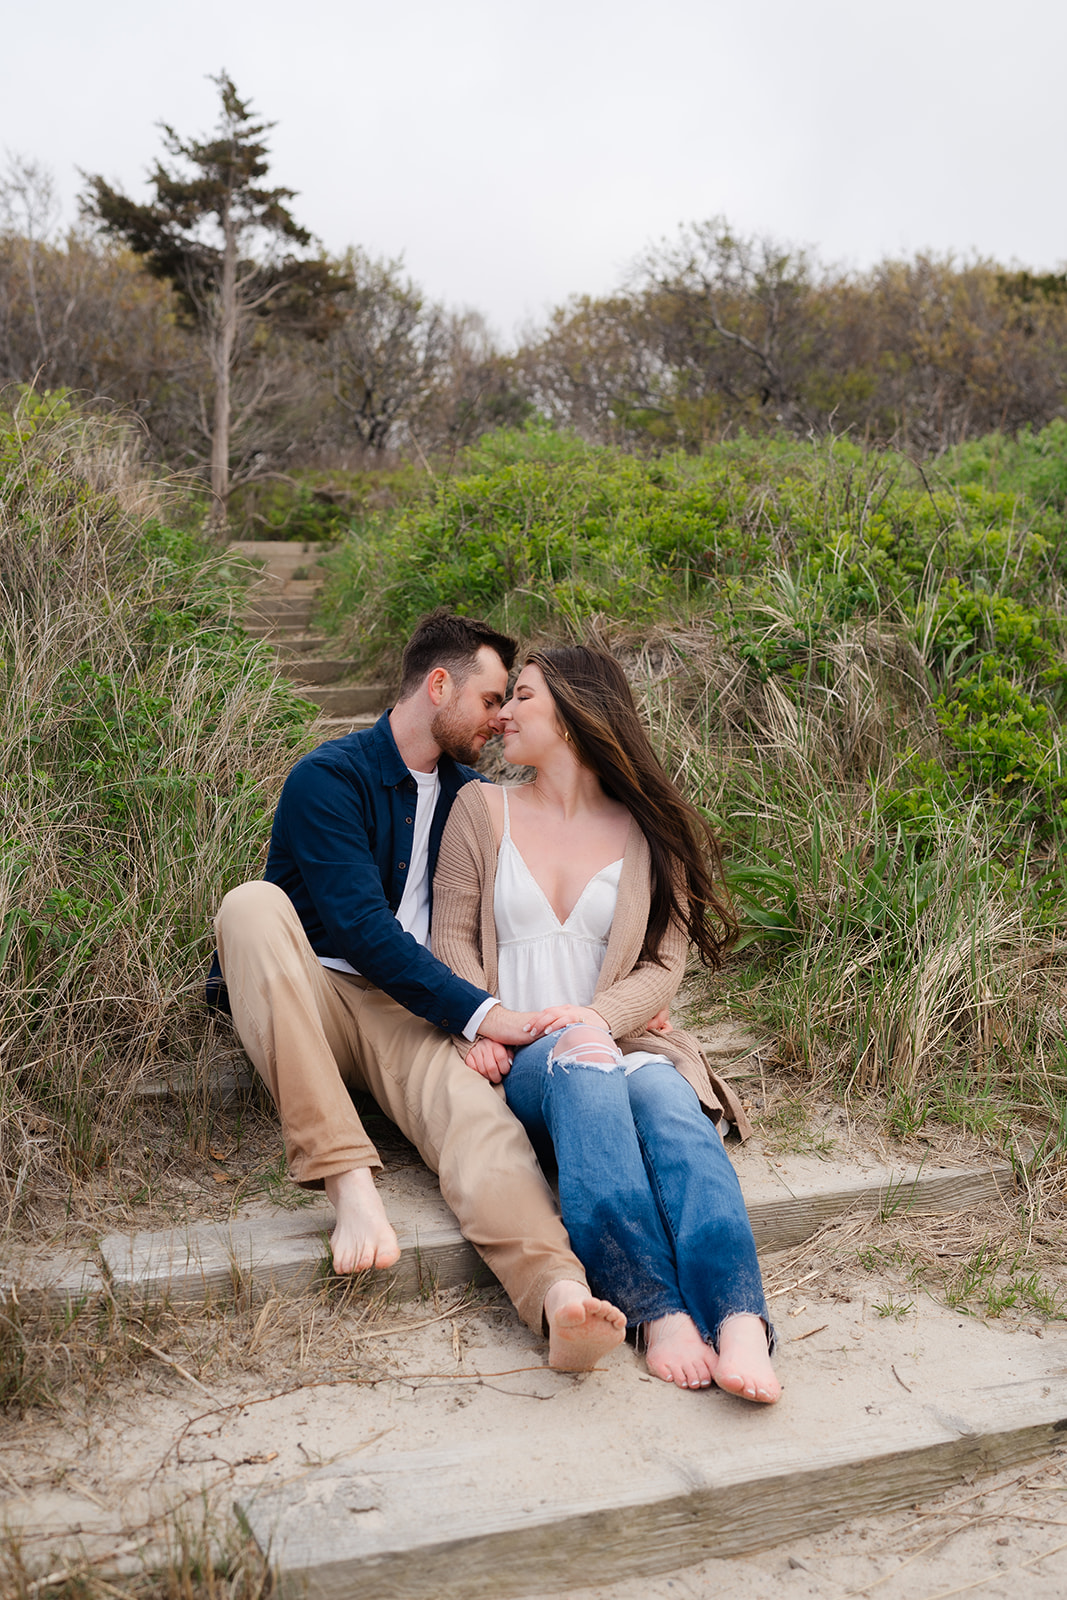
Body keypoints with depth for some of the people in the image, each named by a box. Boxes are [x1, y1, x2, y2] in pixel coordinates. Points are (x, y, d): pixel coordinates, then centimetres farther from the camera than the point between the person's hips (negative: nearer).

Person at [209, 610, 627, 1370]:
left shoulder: (473, 796, 18)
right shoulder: (329, 778, -4)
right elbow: (360, 926, -16)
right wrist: (479, 1013, -21)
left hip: (413, 1009, 3)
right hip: (311, 997, -3)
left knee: (475, 1106, -31)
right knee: (254, 905, -34)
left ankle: (559, 1294, -61)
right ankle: (350, 1183, -42)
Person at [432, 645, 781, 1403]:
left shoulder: (649, 835, 15)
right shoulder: (482, 809, 16)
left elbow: (664, 963, 6)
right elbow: (453, 936, 9)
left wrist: (601, 1015, -16)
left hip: (614, 1041, 1)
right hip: (516, 1064, -1)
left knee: (664, 1092, -36)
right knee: (583, 1065, -37)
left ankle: (740, 1323, -54)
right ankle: (660, 1312, -50)